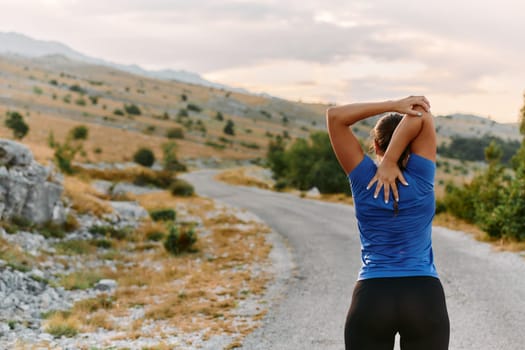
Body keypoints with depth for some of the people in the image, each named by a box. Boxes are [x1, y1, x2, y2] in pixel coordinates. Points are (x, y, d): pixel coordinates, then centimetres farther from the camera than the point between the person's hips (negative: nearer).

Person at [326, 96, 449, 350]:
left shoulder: (364, 181, 1)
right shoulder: (421, 178, -1)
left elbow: (335, 115, -1)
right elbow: (421, 117, -6)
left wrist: (393, 106, -4)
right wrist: (391, 163, -10)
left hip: (371, 299, 0)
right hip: (425, 299, 0)